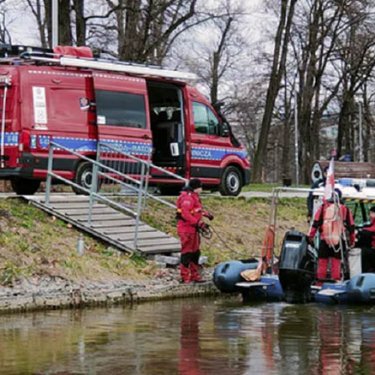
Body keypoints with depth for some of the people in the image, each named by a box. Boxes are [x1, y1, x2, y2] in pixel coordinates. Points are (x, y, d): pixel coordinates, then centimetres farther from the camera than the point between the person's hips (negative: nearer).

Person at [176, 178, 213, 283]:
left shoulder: (194, 196, 16)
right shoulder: (187, 197, -18)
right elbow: (185, 214, -26)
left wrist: (206, 214, 16)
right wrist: (199, 223, -28)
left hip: (193, 229, 11)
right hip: (187, 230, -11)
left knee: (195, 253, 16)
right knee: (187, 253, -6)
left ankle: (195, 276, 25)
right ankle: (185, 277, -1)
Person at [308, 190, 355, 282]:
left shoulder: (324, 207, 1)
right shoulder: (345, 209, 6)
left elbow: (316, 223, -1)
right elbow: (351, 226, 10)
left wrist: (311, 236, 4)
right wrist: (352, 240, 18)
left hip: (325, 240, -1)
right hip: (339, 241, 1)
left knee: (322, 261, 5)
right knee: (336, 263, 5)